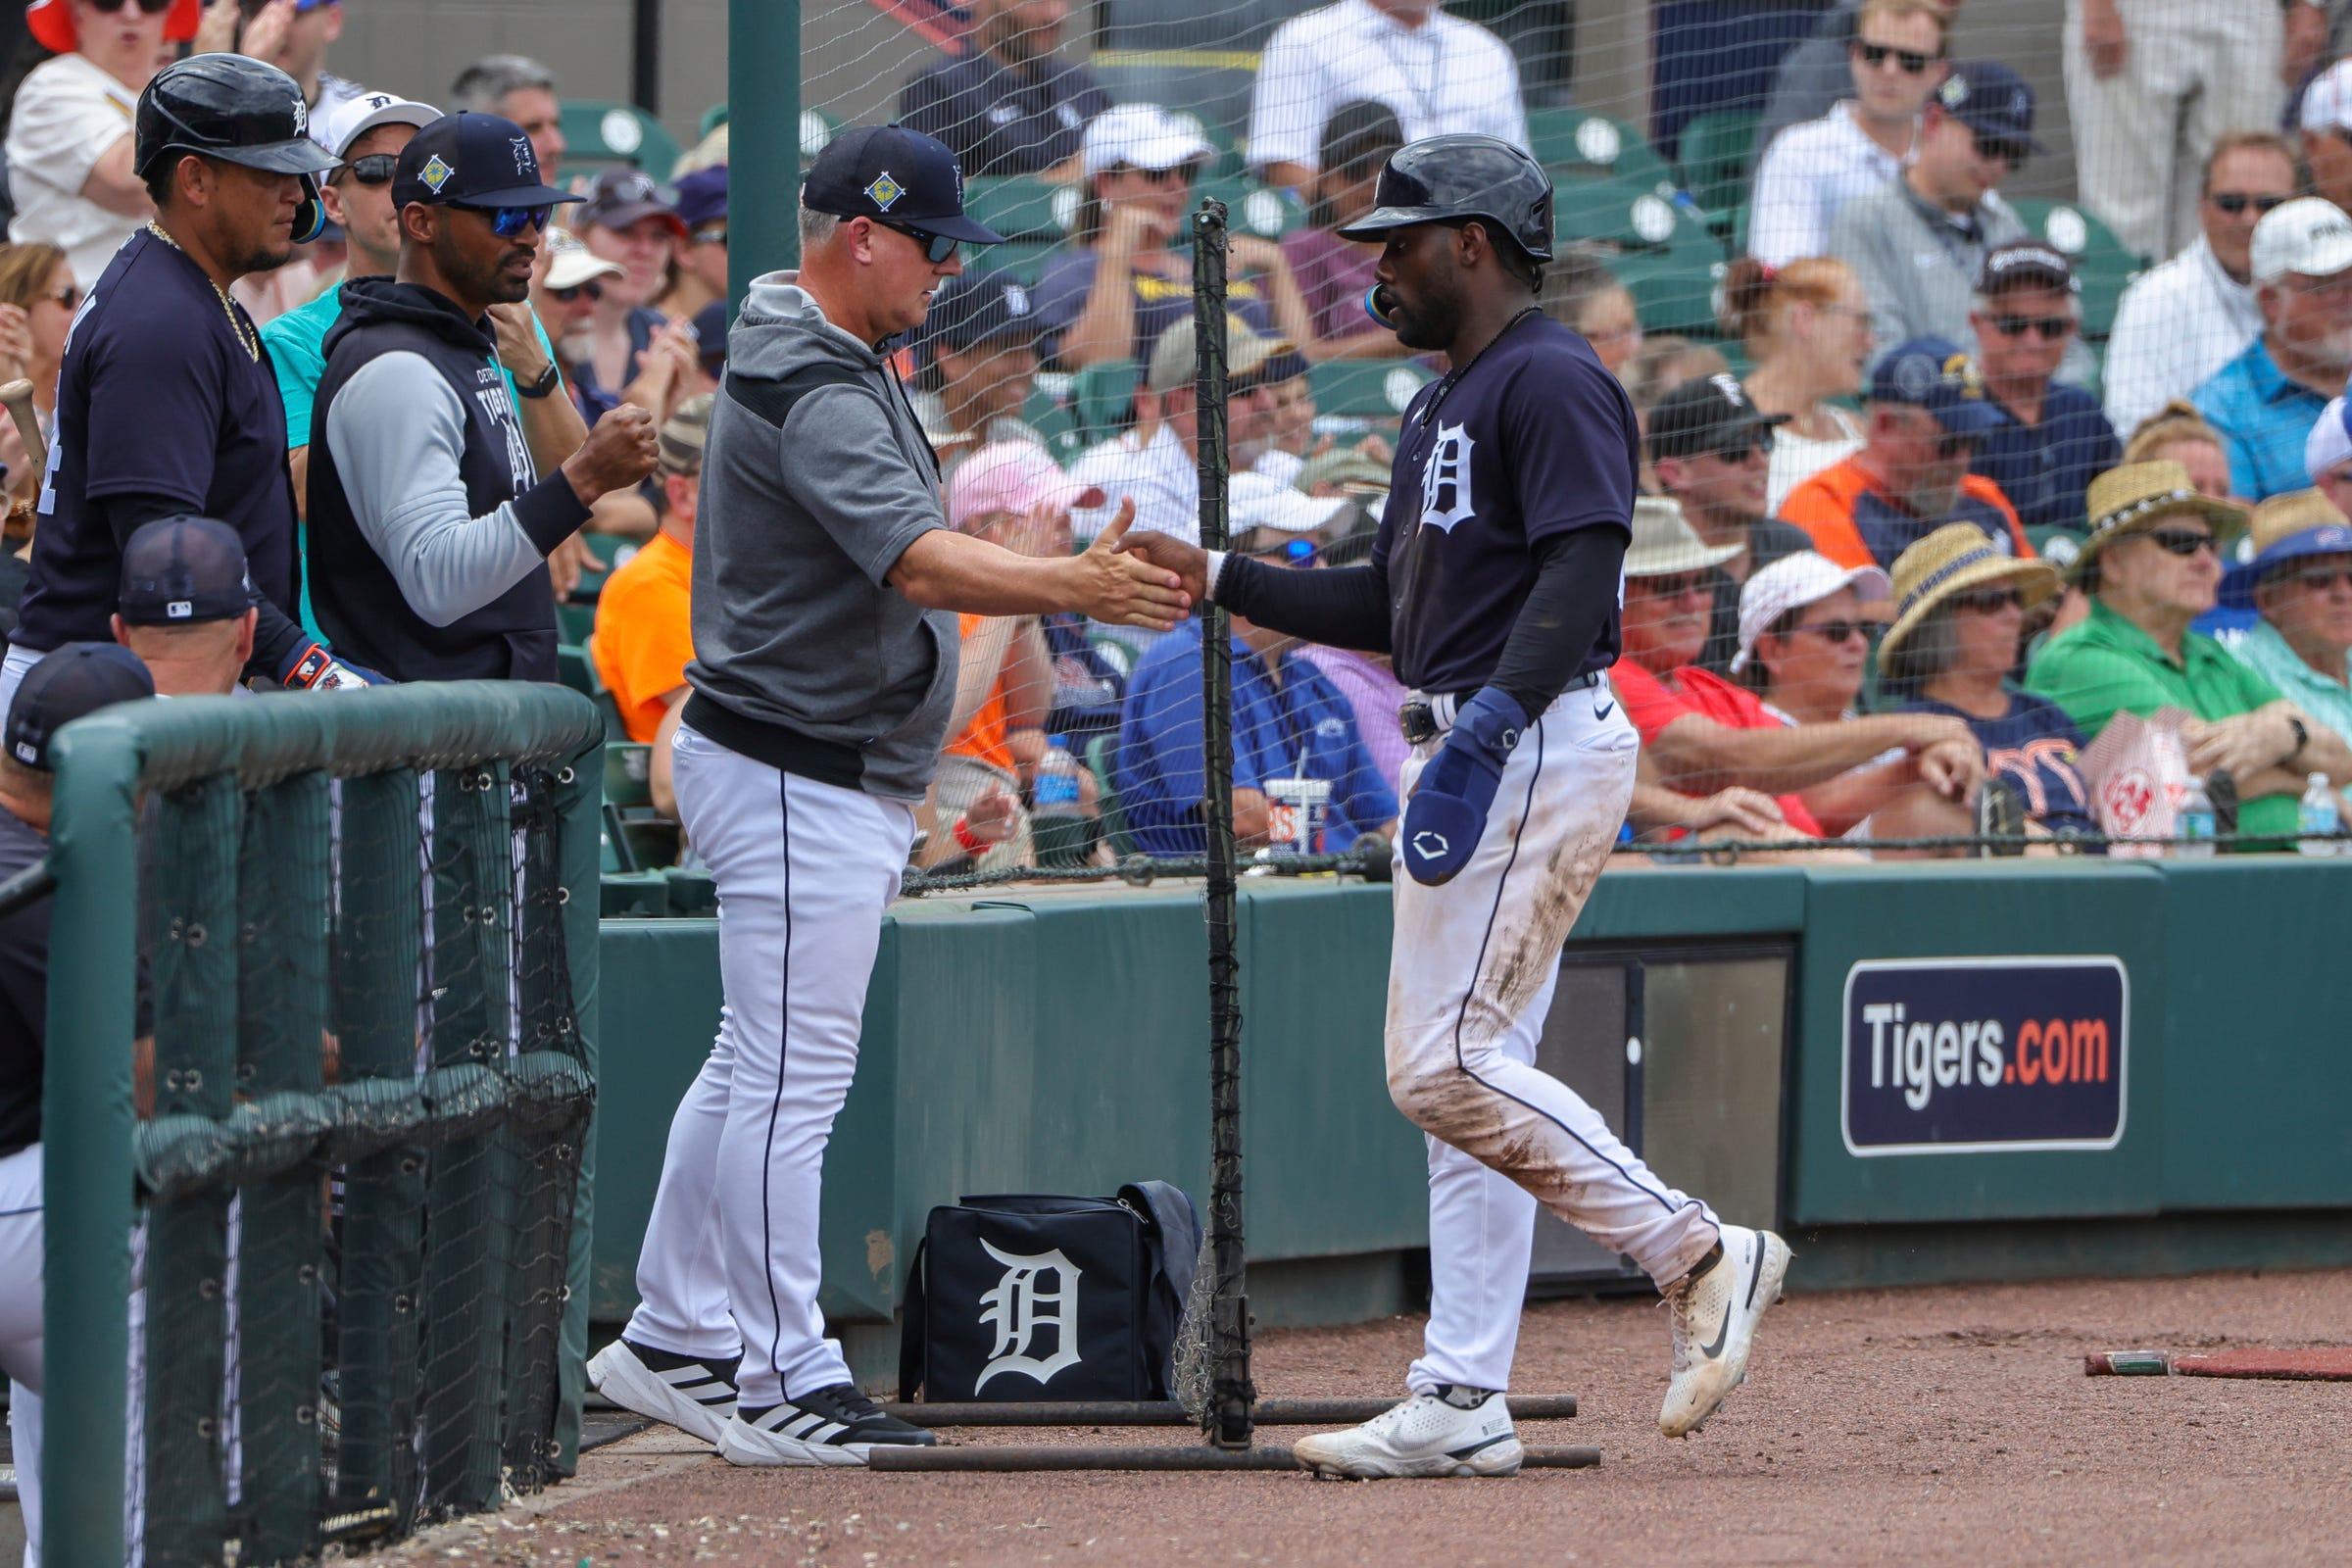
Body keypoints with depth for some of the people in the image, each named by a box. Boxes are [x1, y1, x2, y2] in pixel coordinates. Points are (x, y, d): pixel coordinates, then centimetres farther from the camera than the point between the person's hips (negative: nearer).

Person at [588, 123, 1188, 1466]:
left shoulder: (828, 363, 15)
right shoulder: (815, 389, -21)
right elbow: (917, 562, -34)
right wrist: (1074, 587, -46)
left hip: (843, 782, 11)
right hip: (800, 784, -11)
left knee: (760, 1066, 16)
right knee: (793, 1079, -8)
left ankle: (674, 1341, 23)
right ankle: (782, 1384, -6)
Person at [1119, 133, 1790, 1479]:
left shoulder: (1551, 380, -11)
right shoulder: (1448, 406, 22)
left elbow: (1581, 570, -23)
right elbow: (1395, 604, 26)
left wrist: (1493, 714, -34)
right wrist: (1217, 579, 20)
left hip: (1537, 747, -11)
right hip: (1468, 761, 11)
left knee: (1448, 1066, -17)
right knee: (1468, 1074, 7)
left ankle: (1700, 1255, -10)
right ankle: (1462, 1406, 7)